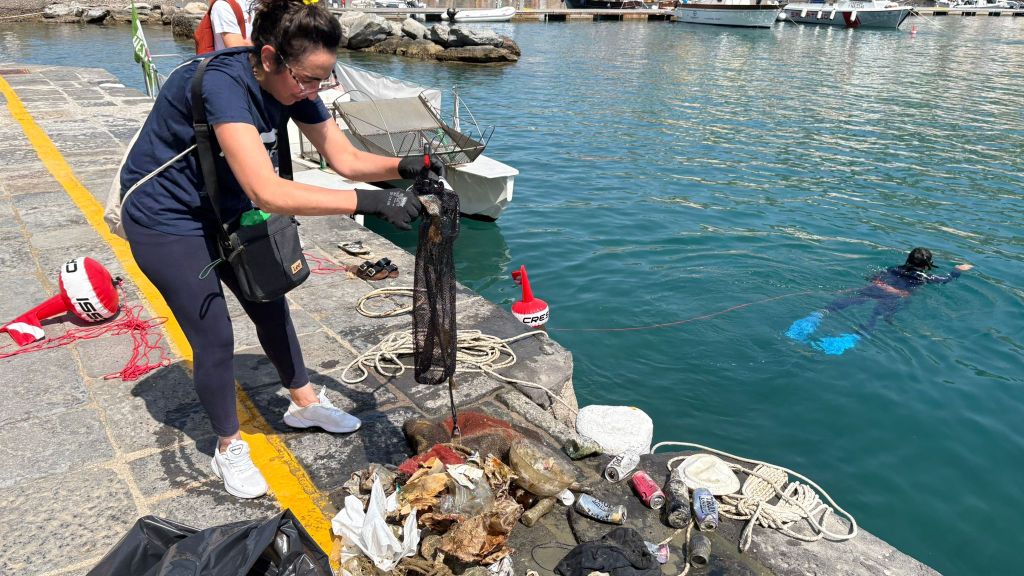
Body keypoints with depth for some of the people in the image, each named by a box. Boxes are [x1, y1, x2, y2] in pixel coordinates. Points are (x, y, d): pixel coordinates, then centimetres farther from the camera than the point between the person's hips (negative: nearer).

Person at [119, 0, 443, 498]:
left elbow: (346, 159, -9)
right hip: (166, 221, -7)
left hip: (225, 209, 7)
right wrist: (371, 203, -51)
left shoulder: (292, 85, -13)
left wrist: (403, 167, -28)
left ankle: (304, 402, 36)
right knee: (214, 338, -2)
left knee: (270, 307, 14)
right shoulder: (222, 84, -36)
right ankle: (228, 449, 21)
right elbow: (267, 191, -48)